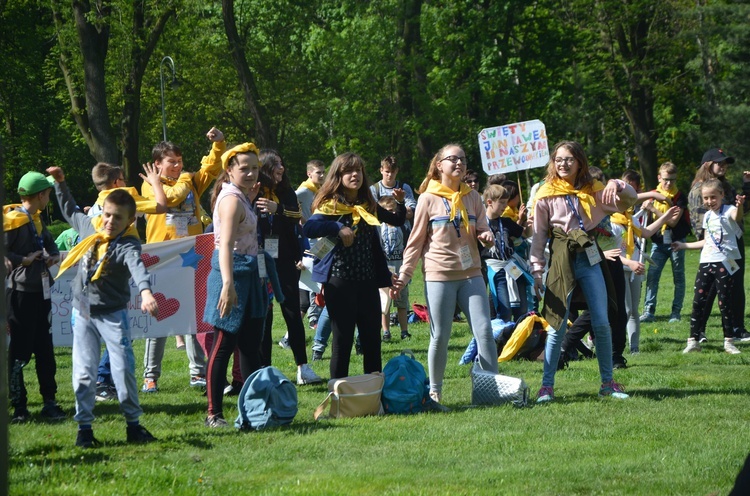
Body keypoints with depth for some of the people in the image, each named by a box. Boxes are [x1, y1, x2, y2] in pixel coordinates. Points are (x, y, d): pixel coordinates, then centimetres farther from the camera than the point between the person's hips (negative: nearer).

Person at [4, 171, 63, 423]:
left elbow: (49, 242, 32)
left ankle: (49, 402, 17)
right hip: (20, 292, -9)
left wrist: (54, 256, 12)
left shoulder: (36, 220, 15)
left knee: (44, 349, 11)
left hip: (40, 291, 9)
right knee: (19, 352, -4)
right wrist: (23, 260, -20)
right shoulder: (13, 220, -14)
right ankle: (19, 407, 0)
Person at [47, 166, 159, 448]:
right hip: (83, 311, 4)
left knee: (124, 369, -4)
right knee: (83, 373, 2)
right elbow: (70, 211, 24)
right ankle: (84, 427, 9)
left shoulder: (128, 245, -17)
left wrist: (146, 292, -57)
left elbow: (137, 267, -38)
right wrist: (60, 184, 24)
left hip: (112, 315, -4)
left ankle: (133, 424, 9)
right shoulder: (89, 227, 1)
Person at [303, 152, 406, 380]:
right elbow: (309, 228, -22)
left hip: (367, 281, 5)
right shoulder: (330, 205, -5)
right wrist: (337, 229, -31)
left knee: (372, 339, 9)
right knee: (343, 340, -2)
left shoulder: (369, 205, 11)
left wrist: (400, 203, 6)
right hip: (340, 282, -5)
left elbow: (397, 221, 24)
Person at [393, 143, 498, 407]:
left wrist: (487, 236, -12)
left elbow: (482, 229, 12)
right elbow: (416, 241, 2)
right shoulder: (428, 199, 0)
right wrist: (404, 275, -2)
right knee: (440, 336, 0)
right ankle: (434, 390, 14)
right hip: (439, 276, -3)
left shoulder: (472, 197, 9)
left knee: (484, 331, -5)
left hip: (471, 274, 3)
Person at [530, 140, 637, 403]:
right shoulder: (546, 194, -1)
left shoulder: (592, 189, 8)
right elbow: (538, 235, 0)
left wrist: (617, 185, -12)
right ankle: (547, 385, 4)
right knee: (558, 325, -3)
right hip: (561, 259, -3)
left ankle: (607, 382, 13)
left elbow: (629, 200, 9)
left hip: (589, 258, 3)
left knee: (602, 323, 3)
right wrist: (537, 270, -6)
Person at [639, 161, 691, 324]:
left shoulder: (680, 197, -6)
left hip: (676, 241, -2)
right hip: (658, 242, 2)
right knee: (652, 275, -9)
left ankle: (676, 312, 11)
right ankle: (649, 311, -10)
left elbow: (673, 221, -18)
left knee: (678, 278, 4)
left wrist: (653, 209, -21)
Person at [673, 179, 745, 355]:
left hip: (724, 263, -6)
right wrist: (684, 245, 30)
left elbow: (737, 216, -33)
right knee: (698, 301, 3)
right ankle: (693, 341, 7)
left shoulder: (728, 211, -7)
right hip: (706, 262, 6)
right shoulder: (707, 216, 15)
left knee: (725, 302, -3)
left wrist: (739, 207, -56)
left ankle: (729, 341, 6)